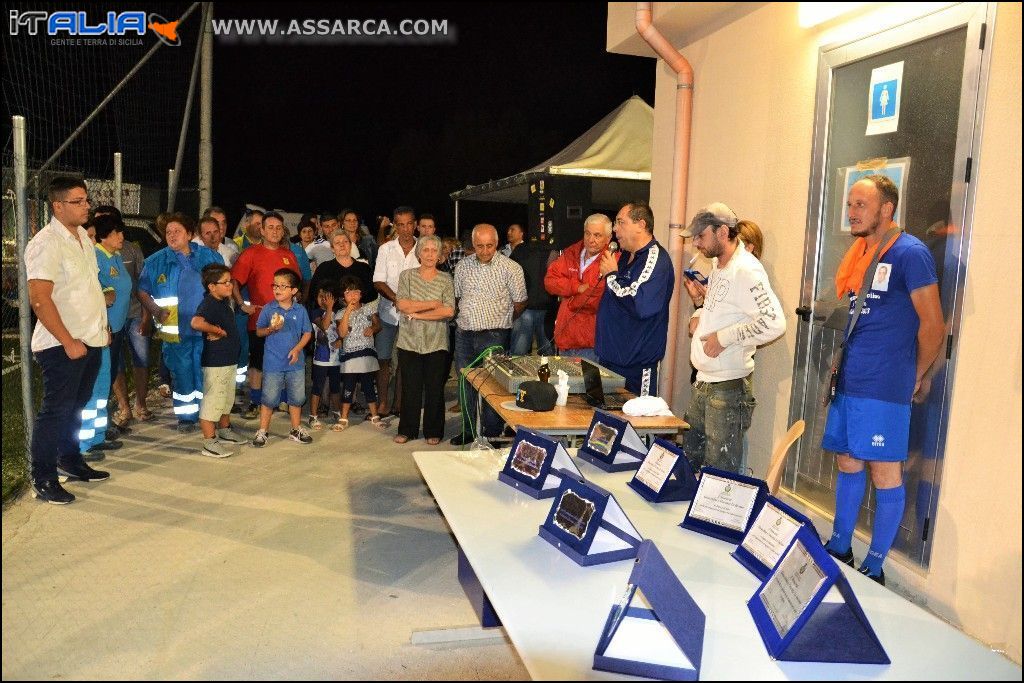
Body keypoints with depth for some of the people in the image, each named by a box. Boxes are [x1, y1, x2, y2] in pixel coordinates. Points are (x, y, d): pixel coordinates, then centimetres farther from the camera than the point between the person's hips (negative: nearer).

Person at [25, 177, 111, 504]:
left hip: (90, 340, 8)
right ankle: (42, 480, 11)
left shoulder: (82, 236, 11)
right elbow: (39, 299, -21)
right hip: (62, 345, -8)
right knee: (55, 411, 0)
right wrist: (68, 342, -21)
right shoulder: (46, 243, -16)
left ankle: (70, 461, 34)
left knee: (75, 407, 19)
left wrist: (103, 325, 18)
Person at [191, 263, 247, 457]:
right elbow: (196, 322, -40)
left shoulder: (224, 302, 9)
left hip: (230, 359, 10)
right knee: (212, 401, -2)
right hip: (215, 362, -10)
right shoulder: (208, 304, -20)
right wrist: (216, 330, -27)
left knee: (227, 398, 23)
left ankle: (225, 431, 39)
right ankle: (209, 443, 5)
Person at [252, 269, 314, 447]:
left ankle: (296, 430, 26)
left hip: (295, 361, 2)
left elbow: (307, 333, 2)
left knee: (296, 398, 11)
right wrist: (271, 329, -19)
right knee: (269, 399, 4)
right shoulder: (268, 309, -3)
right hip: (273, 362, -2)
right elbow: (259, 331, 1)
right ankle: (262, 431, 15)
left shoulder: (300, 310, -2)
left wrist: (297, 349, -11)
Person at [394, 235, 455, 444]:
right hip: (410, 341, 0)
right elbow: (402, 305, -9)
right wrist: (433, 304, -10)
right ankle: (407, 430, 20)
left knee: (435, 388, 6)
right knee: (410, 388, 6)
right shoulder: (407, 276, 5)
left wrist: (417, 314, -11)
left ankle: (433, 431, 19)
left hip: (436, 343, 0)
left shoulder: (446, 280, 3)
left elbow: (449, 311, -9)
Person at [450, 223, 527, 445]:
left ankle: (492, 434, 12)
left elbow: (520, 303, 2)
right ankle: (468, 430, 27)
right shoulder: (463, 265, 6)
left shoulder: (510, 268, -7)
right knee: (466, 383, 13)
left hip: (494, 336, -5)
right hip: (464, 334, 5)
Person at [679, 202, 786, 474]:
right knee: (690, 462, 18)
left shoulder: (746, 270, -17)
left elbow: (774, 323, -25)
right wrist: (699, 314, 8)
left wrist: (723, 338, -21)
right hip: (703, 383, 9)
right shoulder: (717, 266, 13)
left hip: (729, 388, -9)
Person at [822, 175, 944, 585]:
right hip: (848, 382, 8)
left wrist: (915, 378, -2)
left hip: (884, 389, -8)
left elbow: (933, 326, -11)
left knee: (885, 474, 2)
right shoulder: (858, 254, 13)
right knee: (848, 465, 15)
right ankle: (839, 550, 29)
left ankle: (874, 570, 14)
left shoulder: (910, 253, -10)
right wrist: (840, 366, 15)